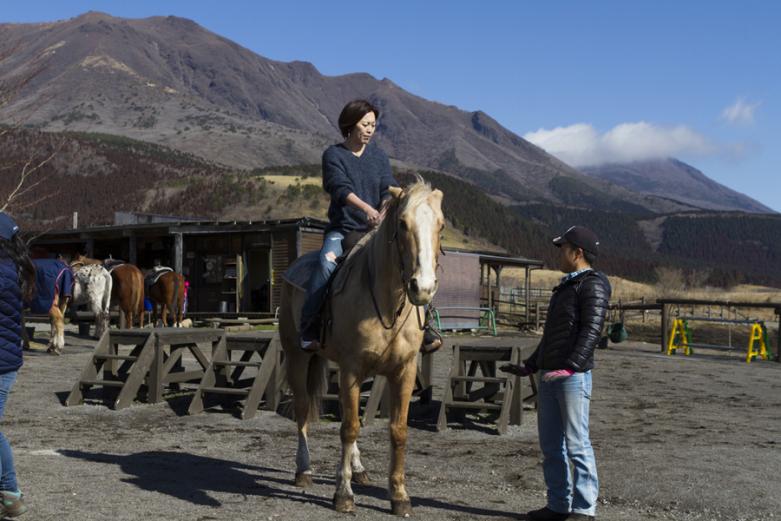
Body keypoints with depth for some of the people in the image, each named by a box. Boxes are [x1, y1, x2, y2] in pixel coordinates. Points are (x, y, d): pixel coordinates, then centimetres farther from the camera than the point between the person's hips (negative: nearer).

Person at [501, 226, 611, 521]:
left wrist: (570, 366, -29)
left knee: (576, 444, -6)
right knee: (550, 445, 11)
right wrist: (529, 366, 25)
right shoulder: (565, 286, 22)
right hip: (548, 375, 9)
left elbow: (591, 331, -18)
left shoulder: (593, 285, -6)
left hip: (573, 376, -9)